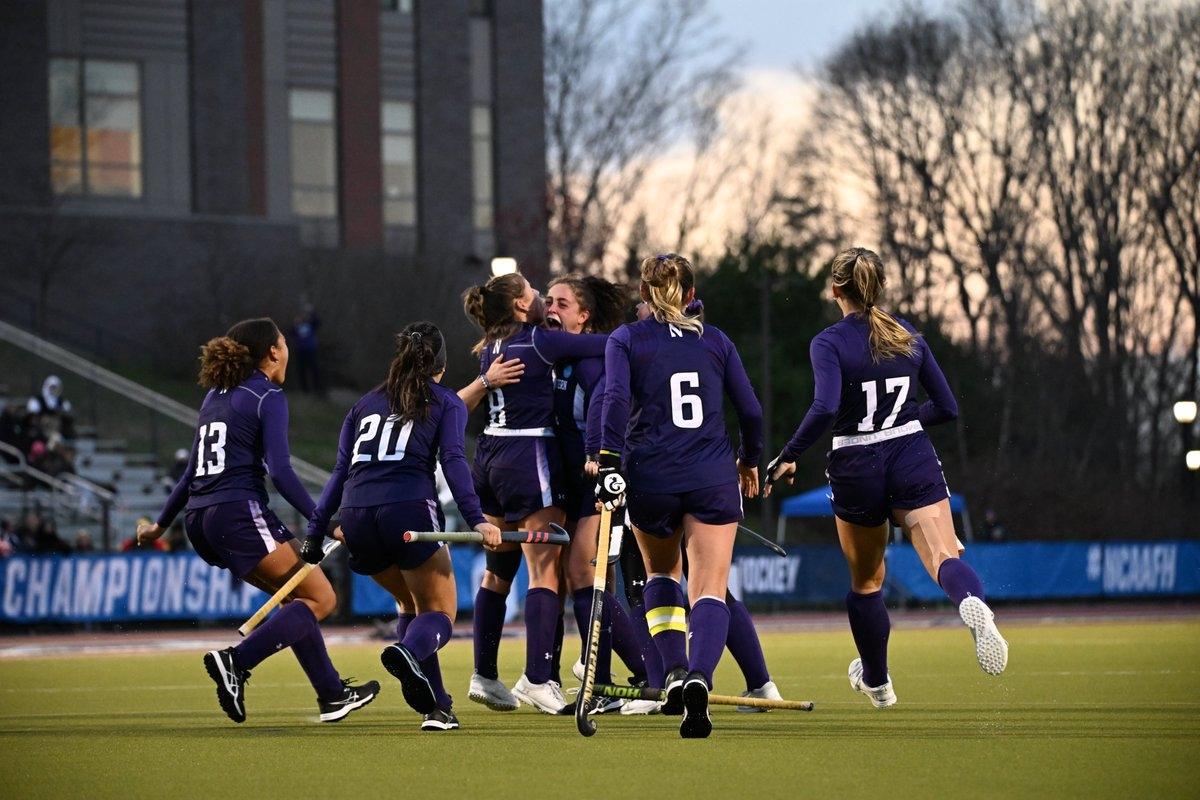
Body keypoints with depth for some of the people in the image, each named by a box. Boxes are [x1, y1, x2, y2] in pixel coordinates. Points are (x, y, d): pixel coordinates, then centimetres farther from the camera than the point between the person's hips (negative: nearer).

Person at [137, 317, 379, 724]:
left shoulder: (216, 395, 18)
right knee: (319, 598, -5)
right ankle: (236, 661, -20)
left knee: (296, 596, 20)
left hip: (201, 521, 9)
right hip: (241, 513, -9)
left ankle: (332, 694, 18)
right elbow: (280, 471, -16)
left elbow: (193, 471, 23)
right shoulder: (268, 397, -5)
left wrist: (161, 524, 32)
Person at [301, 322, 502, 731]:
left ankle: (435, 705, 13)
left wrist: (315, 530, 15)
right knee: (439, 615, 2)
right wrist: (476, 519, -14)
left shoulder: (366, 404, 26)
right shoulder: (446, 403, 14)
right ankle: (407, 652, -34)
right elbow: (453, 461, -4)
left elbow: (341, 472, 17)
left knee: (415, 605, 24)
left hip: (355, 517, 5)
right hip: (409, 510, -4)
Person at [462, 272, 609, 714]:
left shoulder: (490, 348, 11)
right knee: (545, 570, -7)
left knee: (497, 570, 14)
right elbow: (604, 345, -10)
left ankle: (484, 676, 15)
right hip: (530, 458, -8)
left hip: (489, 458, 8)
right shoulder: (538, 342, -11)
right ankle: (538, 678, -12)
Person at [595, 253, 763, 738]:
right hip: (713, 479, 0)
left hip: (650, 478, 0)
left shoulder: (626, 340, 5)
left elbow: (615, 399, -11)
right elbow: (750, 411, 11)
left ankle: (674, 671, 10)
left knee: (661, 573, 26)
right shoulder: (716, 342, 11)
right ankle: (698, 677, -31)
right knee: (709, 592, -5)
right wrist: (750, 460, 28)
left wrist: (608, 464, -15)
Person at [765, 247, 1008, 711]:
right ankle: (973, 605, -50)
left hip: (857, 470, -2)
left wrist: (788, 457, -14)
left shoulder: (829, 343, -8)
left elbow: (825, 409, -24)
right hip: (913, 460, 2)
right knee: (943, 556, -15)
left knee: (866, 581, 19)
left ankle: (876, 681, 34)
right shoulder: (908, 337, 6)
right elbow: (946, 407, 10)